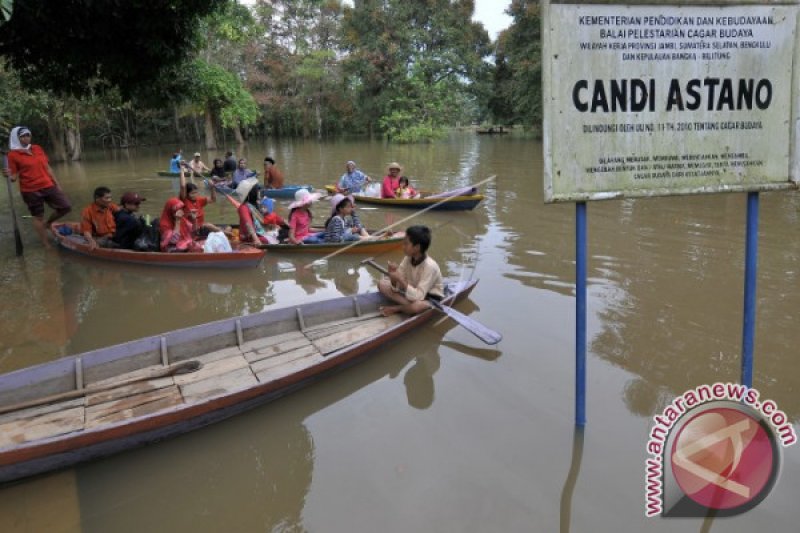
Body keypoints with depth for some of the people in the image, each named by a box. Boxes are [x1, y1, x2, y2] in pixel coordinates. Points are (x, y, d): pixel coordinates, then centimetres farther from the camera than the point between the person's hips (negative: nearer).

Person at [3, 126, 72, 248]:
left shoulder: (37, 149, 7)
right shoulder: (13, 154, -8)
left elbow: (47, 168, 12)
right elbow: (14, 177, -7)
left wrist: (57, 184, 12)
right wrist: (9, 175, -30)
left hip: (47, 186, 5)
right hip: (30, 191, -5)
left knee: (66, 206, 3)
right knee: (38, 217, 4)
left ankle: (48, 223, 29)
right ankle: (47, 246, 14)